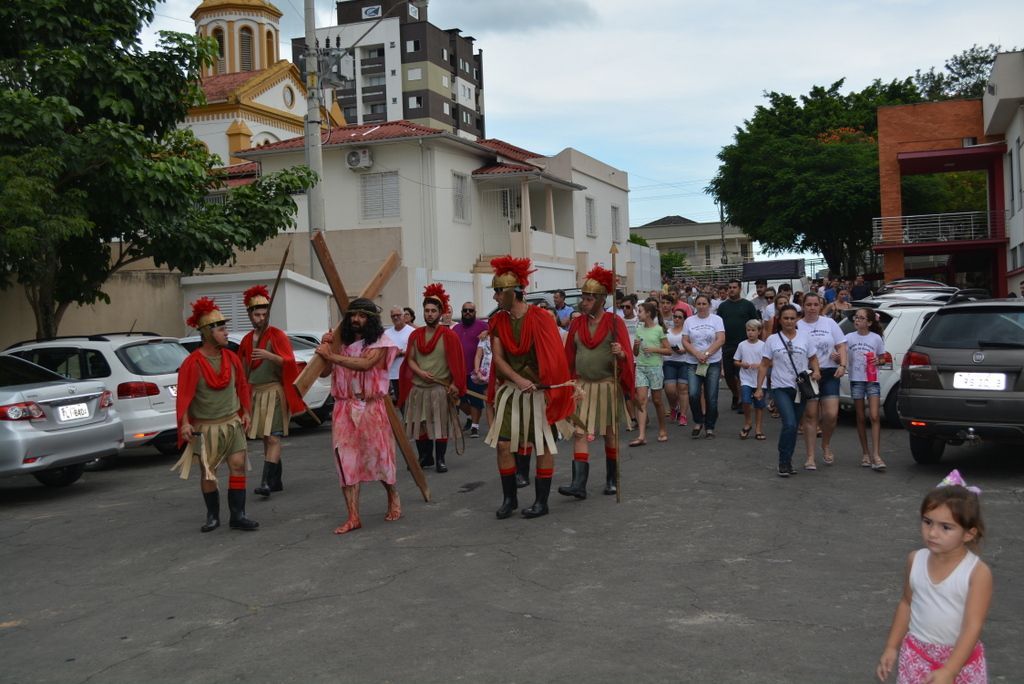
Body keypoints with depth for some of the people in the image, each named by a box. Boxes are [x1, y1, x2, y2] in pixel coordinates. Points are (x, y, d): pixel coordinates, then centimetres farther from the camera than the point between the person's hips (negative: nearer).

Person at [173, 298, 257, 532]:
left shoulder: (231, 358, 3)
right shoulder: (193, 363, -12)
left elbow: (242, 386, 12)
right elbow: (184, 395, -15)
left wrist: (245, 412, 9)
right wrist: (185, 422, -22)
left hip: (232, 422, 3)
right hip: (205, 427, -3)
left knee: (238, 465, -5)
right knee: (208, 472, 6)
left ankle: (238, 515, 1)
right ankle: (213, 516, 22)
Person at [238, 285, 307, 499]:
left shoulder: (277, 335, -5)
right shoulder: (247, 339, 12)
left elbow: (289, 362, -13)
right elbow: (244, 368, 21)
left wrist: (268, 355, -28)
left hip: (274, 391, -7)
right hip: (255, 393, 7)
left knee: (273, 437, -12)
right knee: (266, 438, 10)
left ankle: (267, 482, -19)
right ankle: (276, 481, 17)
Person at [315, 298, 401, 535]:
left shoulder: (380, 342, -3)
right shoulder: (341, 342, 11)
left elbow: (366, 363, -21)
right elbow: (323, 372, 9)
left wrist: (332, 355, -22)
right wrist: (324, 346, -5)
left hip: (371, 407, -4)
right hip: (344, 407, 4)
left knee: (377, 455, 2)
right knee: (346, 459, -3)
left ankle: (394, 499, 29)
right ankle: (353, 517, -2)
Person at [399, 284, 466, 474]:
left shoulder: (448, 335, -2)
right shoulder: (415, 335, 10)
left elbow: (456, 362, -4)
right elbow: (410, 359, 10)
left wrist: (454, 384, -12)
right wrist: (420, 372, -9)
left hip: (440, 389, -4)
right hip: (417, 388, 4)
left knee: (440, 425, -1)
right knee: (419, 426, 8)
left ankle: (440, 459, 7)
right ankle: (424, 457, 21)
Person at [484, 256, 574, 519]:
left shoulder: (540, 319, -12)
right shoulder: (498, 321, 3)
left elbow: (553, 357, -10)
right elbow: (497, 357, -3)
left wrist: (554, 393, -13)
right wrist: (518, 380, -19)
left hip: (538, 391, -4)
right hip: (509, 390, 5)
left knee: (543, 446, 3)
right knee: (502, 445, 2)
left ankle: (542, 501, 13)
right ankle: (509, 498, 17)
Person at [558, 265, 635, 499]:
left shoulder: (614, 322, -4)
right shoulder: (577, 324, 5)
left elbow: (627, 355, -6)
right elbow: (569, 356, 11)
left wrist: (621, 354, -28)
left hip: (608, 386, -2)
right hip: (582, 387, 3)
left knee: (610, 433, 9)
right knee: (579, 432, -9)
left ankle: (612, 480, 23)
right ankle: (579, 484, -12)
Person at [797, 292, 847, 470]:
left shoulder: (829, 323, 8)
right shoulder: (797, 326, -1)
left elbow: (842, 345, 9)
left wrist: (842, 365, -5)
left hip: (829, 373, 2)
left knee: (831, 414, -8)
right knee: (810, 415, 1)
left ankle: (826, 444, 21)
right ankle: (811, 457, 8)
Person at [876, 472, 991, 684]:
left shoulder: (978, 572, -19)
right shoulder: (915, 560, -6)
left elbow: (973, 626, -21)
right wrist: (891, 647, 10)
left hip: (961, 658, -3)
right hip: (917, 655, 3)